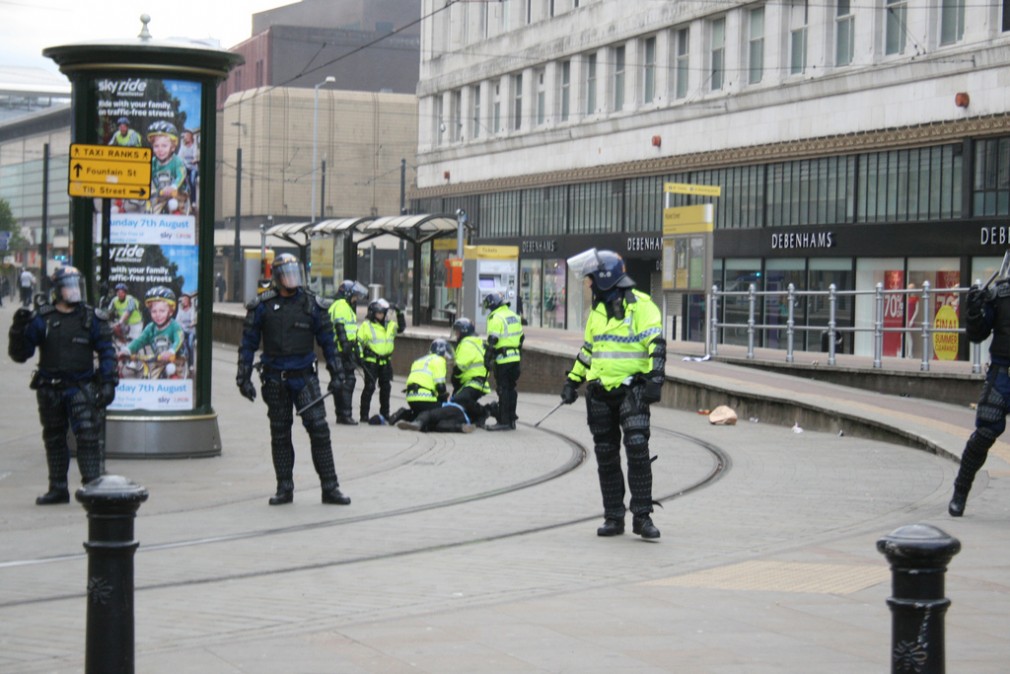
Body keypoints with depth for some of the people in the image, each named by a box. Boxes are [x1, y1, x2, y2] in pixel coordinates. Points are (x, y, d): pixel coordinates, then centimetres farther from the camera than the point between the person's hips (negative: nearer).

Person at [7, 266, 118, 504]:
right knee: (53, 440, 11)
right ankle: (58, 489, 22)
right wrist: (18, 329, -14)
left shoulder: (91, 318, -1)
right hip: (49, 390, 3)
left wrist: (108, 383, -5)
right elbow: (19, 355, 3)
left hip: (80, 388, -3)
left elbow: (106, 352, 3)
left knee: (88, 436, -13)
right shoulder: (41, 319, 1)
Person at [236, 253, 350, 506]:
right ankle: (284, 488, 17)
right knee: (280, 435, 7)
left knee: (319, 430, -7)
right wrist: (244, 378, -1)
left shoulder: (311, 304, 2)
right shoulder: (262, 306, 0)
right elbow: (248, 343, 4)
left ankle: (330, 488, -3)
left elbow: (327, 341, 8)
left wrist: (336, 374, 6)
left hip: (304, 377, 0)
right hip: (275, 379, 0)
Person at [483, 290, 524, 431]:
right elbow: (521, 337, 21)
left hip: (503, 360, -8)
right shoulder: (514, 316, 16)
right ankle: (511, 420, 17)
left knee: (503, 390, -6)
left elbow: (492, 341, -16)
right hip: (515, 358, 8)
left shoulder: (496, 318, -11)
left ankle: (504, 422, -6)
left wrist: (488, 359, -13)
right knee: (510, 389, 13)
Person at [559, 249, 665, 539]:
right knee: (606, 457, 7)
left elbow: (657, 345, -15)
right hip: (600, 394, 7)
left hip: (631, 390, -7)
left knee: (637, 448, -16)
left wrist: (654, 379, -25)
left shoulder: (641, 306, -8)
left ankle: (642, 516, -11)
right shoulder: (598, 310, 15)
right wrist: (572, 381, 21)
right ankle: (614, 517, 15)